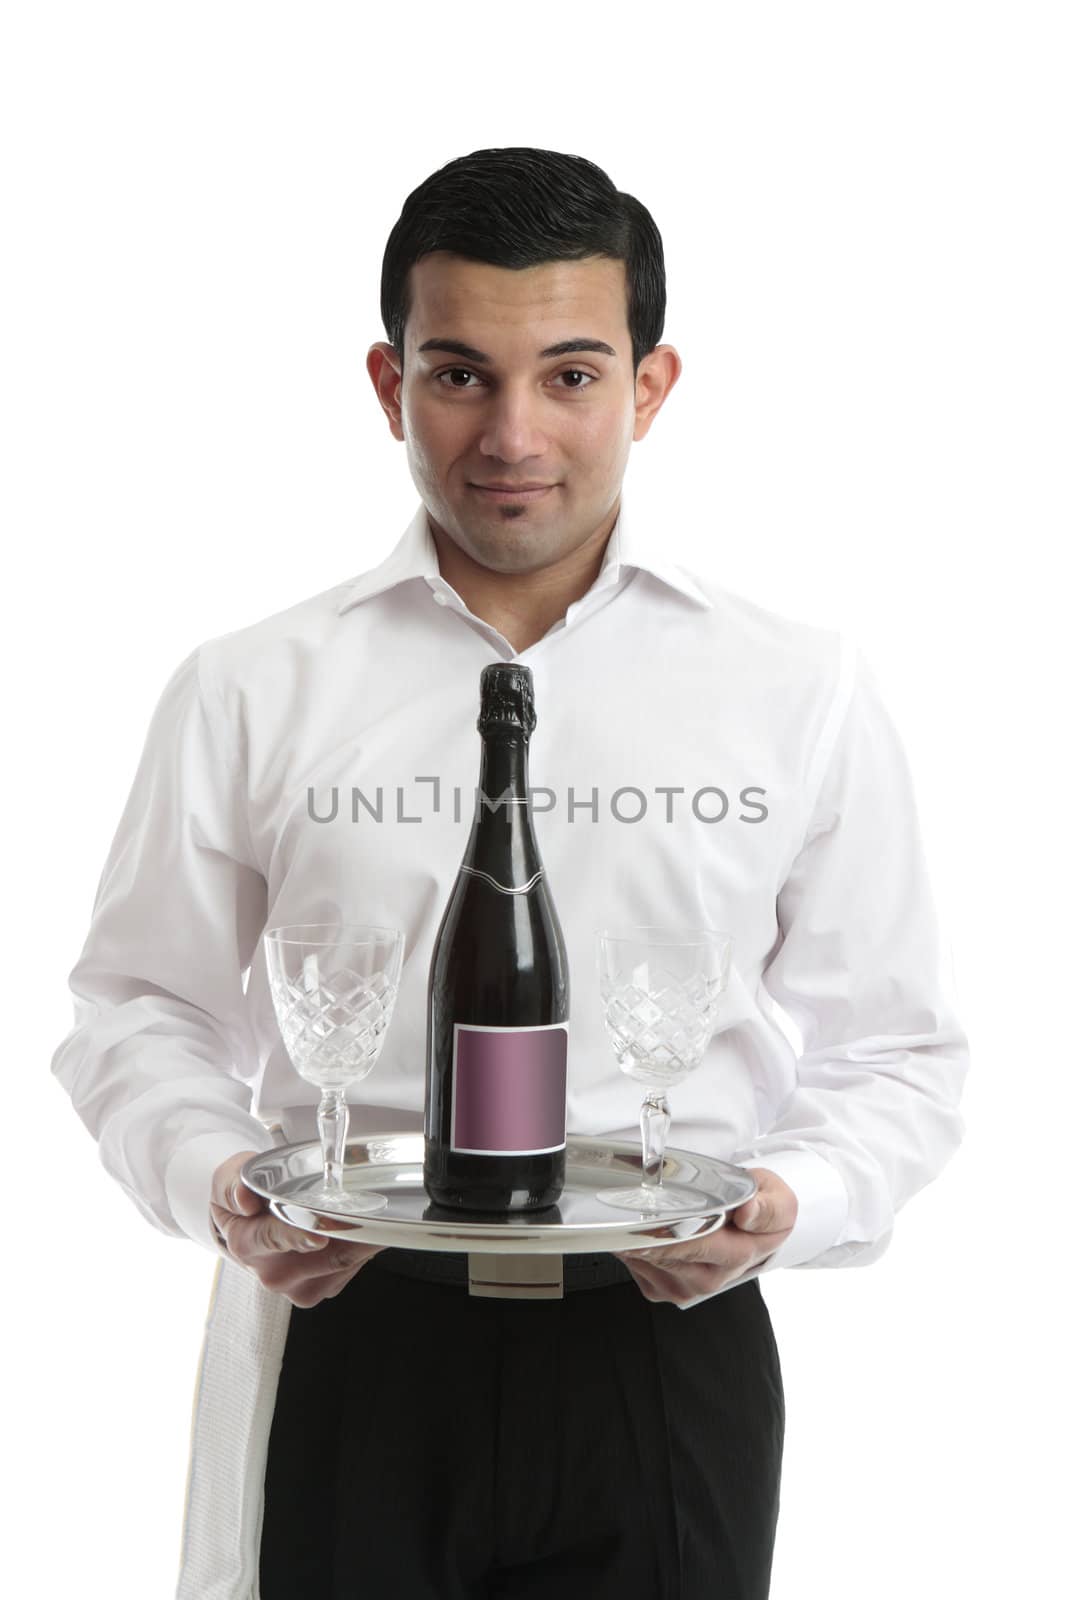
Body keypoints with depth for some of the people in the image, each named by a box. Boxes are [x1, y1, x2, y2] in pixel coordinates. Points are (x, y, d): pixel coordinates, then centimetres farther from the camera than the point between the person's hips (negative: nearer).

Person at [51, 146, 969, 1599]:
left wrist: (793, 1202, -13)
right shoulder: (248, 694, 3)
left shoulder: (803, 692, 3)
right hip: (350, 1346, 0)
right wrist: (213, 1181, -11)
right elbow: (141, 1010, 9)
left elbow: (897, 1054, 6)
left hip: (666, 1349, 0)